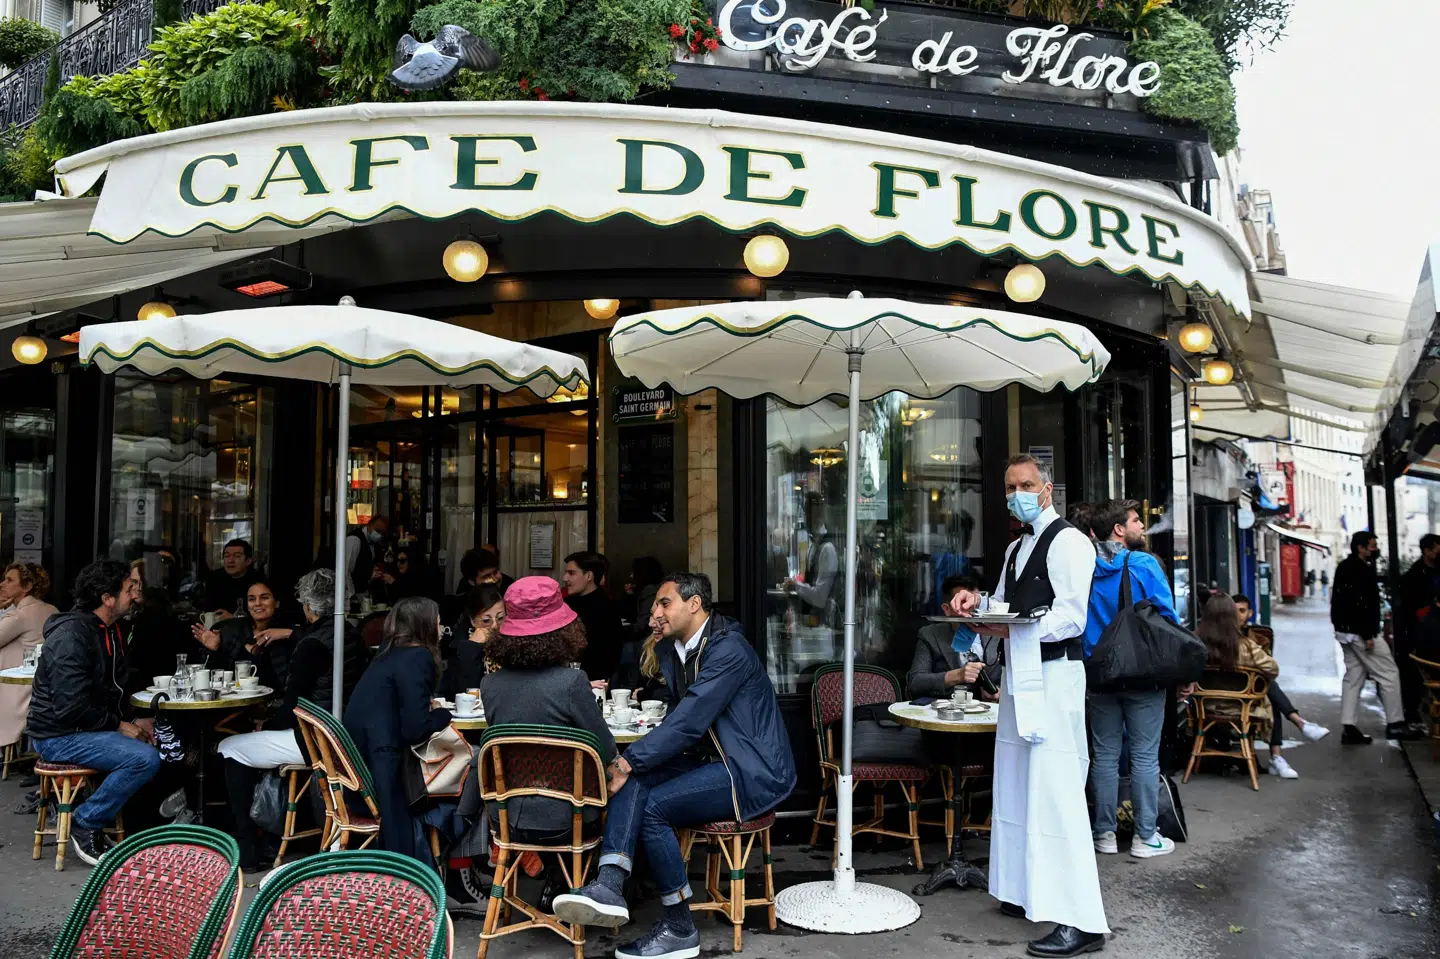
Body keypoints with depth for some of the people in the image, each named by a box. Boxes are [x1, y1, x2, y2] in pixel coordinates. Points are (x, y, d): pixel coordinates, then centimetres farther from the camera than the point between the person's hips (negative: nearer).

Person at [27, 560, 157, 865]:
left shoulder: (109, 631, 11)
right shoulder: (71, 635, -20)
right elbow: (71, 706, -25)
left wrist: (132, 721, 2)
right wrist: (119, 726, -16)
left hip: (89, 726, 10)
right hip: (59, 735, -10)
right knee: (145, 758, -26)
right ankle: (85, 824, -9)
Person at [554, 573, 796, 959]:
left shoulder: (728, 650, -18)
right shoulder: (671, 649, 11)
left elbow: (689, 721, -26)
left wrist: (629, 761, -24)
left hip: (755, 771, -8)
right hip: (712, 760, 8)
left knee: (653, 806, -23)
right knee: (633, 779, -17)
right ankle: (610, 885, -32)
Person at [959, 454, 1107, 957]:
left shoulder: (1068, 542, -8)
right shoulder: (1016, 548, 18)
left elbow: (1071, 617, -18)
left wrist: (1012, 629, -27)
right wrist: (980, 604, 3)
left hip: (1053, 675, -9)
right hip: (1018, 675, 9)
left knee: (1055, 792, -11)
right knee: (1017, 788, 13)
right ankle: (1029, 893, 26)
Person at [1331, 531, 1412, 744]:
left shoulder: (1345, 567, 15)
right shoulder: (1360, 570, -15)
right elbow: (1360, 604, -22)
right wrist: (1367, 635, -23)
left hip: (1345, 632, 10)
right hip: (1360, 631, -10)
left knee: (1353, 677, 10)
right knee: (1389, 674, 0)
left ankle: (1349, 728, 8)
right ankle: (1395, 724, 5)